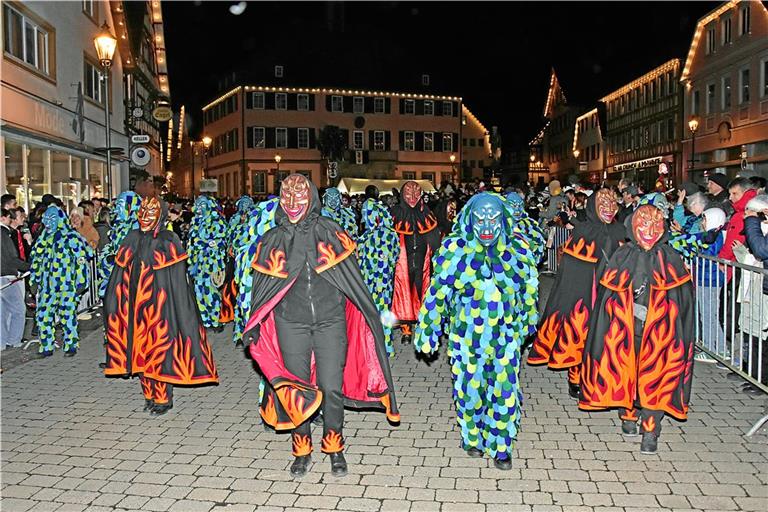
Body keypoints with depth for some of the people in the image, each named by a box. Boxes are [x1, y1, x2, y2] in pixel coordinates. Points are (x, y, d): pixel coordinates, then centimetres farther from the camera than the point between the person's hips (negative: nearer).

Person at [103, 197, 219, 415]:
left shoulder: (168, 241, -8)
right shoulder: (132, 240, 8)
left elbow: (177, 280, -12)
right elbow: (120, 277, 12)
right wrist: (113, 304, 10)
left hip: (159, 305, -5)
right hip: (136, 305, 5)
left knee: (160, 347, -1)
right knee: (141, 349, 10)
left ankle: (163, 398, 12)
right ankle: (149, 395, 24)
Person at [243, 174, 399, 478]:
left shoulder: (331, 233, 1)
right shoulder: (272, 241, 5)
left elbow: (353, 279, 3)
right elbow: (261, 288, 11)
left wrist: (371, 316, 2)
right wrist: (253, 328, 10)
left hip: (331, 322, -1)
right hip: (291, 325, 1)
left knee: (331, 387, 0)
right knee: (297, 387, 7)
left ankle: (334, 447, 22)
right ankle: (302, 449, 25)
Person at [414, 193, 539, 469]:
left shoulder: (518, 246, -3)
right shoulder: (454, 248, -9)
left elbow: (529, 286, 11)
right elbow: (437, 291, -3)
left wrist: (527, 320, 20)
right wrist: (427, 331, 0)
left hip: (505, 332, 1)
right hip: (467, 332, -1)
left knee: (504, 388, 2)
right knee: (470, 385, 11)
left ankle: (501, 447, 21)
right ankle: (473, 438, 34)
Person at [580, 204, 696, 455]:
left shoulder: (670, 258, 1)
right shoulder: (622, 256, 0)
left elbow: (683, 298, 0)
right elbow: (608, 296, 1)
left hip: (658, 331, -1)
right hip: (624, 330, 1)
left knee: (654, 377, 0)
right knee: (625, 371, 9)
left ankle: (650, 431, 11)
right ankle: (629, 415, 32)